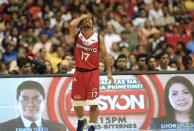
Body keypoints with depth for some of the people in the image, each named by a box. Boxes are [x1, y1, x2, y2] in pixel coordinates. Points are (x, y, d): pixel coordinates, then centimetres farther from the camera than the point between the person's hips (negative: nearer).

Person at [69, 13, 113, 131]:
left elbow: (105, 55, 2)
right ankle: (81, 120, 34)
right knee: (76, 101, 8)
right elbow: (72, 25, -22)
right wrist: (82, 17, -7)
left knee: (93, 102, -8)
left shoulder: (98, 38, 0)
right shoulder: (77, 34, 0)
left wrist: (109, 71, -4)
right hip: (79, 72, 1)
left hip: (93, 72, -1)